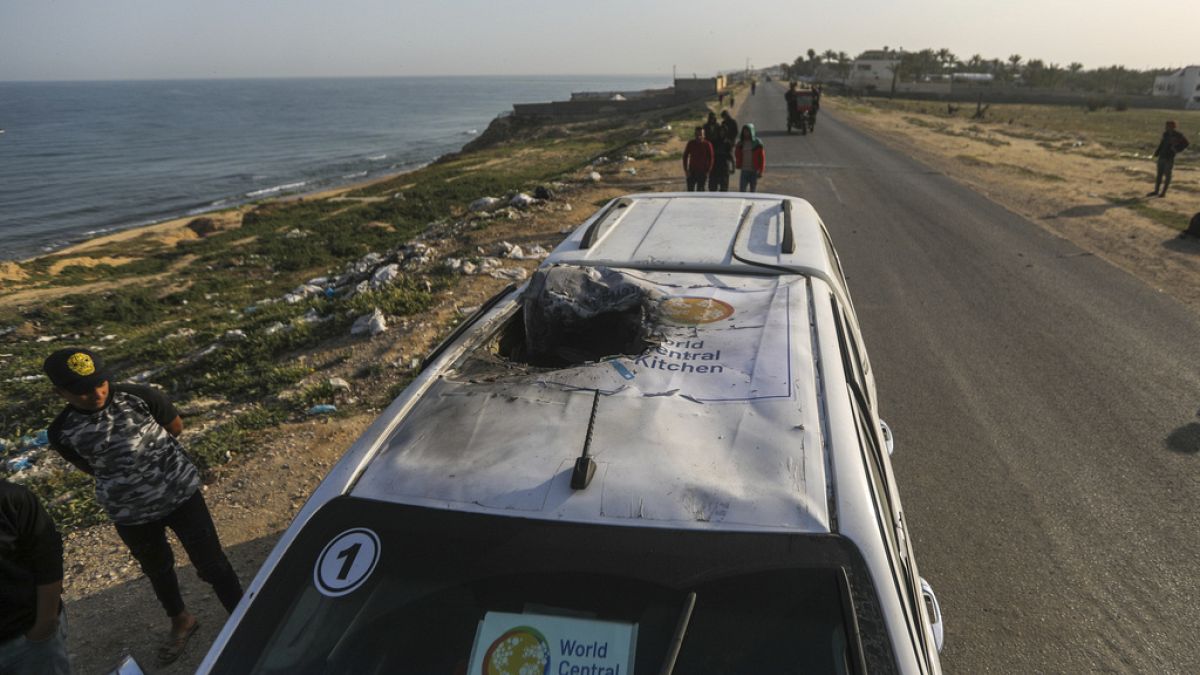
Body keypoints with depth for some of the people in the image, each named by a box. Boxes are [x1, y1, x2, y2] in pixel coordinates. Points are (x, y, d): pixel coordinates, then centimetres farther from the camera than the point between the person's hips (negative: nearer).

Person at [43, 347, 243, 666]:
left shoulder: (140, 397, -19)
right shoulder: (62, 433, -13)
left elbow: (176, 428, -2)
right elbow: (94, 468, 4)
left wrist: (148, 451, -1)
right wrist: (136, 453, 0)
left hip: (181, 495, -2)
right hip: (131, 515, 3)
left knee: (211, 565, 6)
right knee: (158, 571, 26)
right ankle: (181, 621, 52)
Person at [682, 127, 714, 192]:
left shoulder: (707, 144, -8)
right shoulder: (691, 143, -3)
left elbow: (710, 158, -3)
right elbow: (685, 156, 3)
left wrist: (708, 171, -8)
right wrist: (686, 170, -3)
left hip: (702, 172, -1)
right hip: (692, 171, 2)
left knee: (700, 191, 5)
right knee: (690, 190, 1)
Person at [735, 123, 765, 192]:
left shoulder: (757, 143, -4)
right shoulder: (741, 143, 6)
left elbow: (762, 157, -4)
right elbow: (737, 155, 10)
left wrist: (760, 171, -8)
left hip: (754, 171, -2)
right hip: (744, 171, 2)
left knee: (753, 191, 7)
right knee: (741, 190, -5)